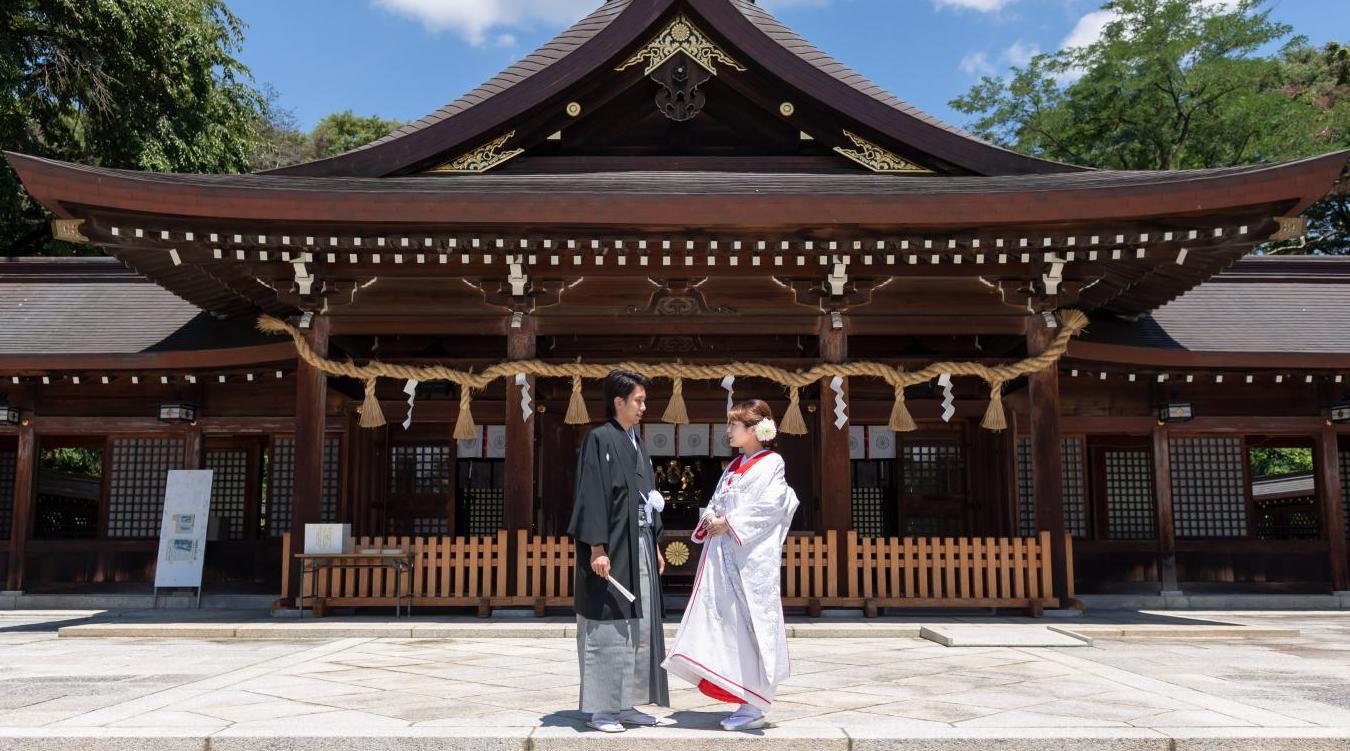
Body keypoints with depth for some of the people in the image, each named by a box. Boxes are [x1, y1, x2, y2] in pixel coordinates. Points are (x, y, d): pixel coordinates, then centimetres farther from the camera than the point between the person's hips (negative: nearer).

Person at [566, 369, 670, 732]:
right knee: (606, 628, -3)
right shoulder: (599, 439, -8)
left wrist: (655, 546, 17)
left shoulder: (637, 444, 16)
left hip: (640, 546, 8)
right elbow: (592, 496, -15)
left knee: (638, 627, 10)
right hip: (612, 549, -8)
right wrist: (597, 547, -21)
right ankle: (600, 709, 5)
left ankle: (625, 704, 19)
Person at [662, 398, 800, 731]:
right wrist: (709, 519, -2)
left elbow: (768, 507, -15)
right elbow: (715, 503, 19)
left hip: (752, 557, -8)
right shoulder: (733, 467, 20)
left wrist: (728, 523, -14)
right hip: (722, 555, 8)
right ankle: (746, 701, 16)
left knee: (749, 626, -6)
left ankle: (754, 707, 1)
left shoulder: (770, 464, -4)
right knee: (726, 625, 7)